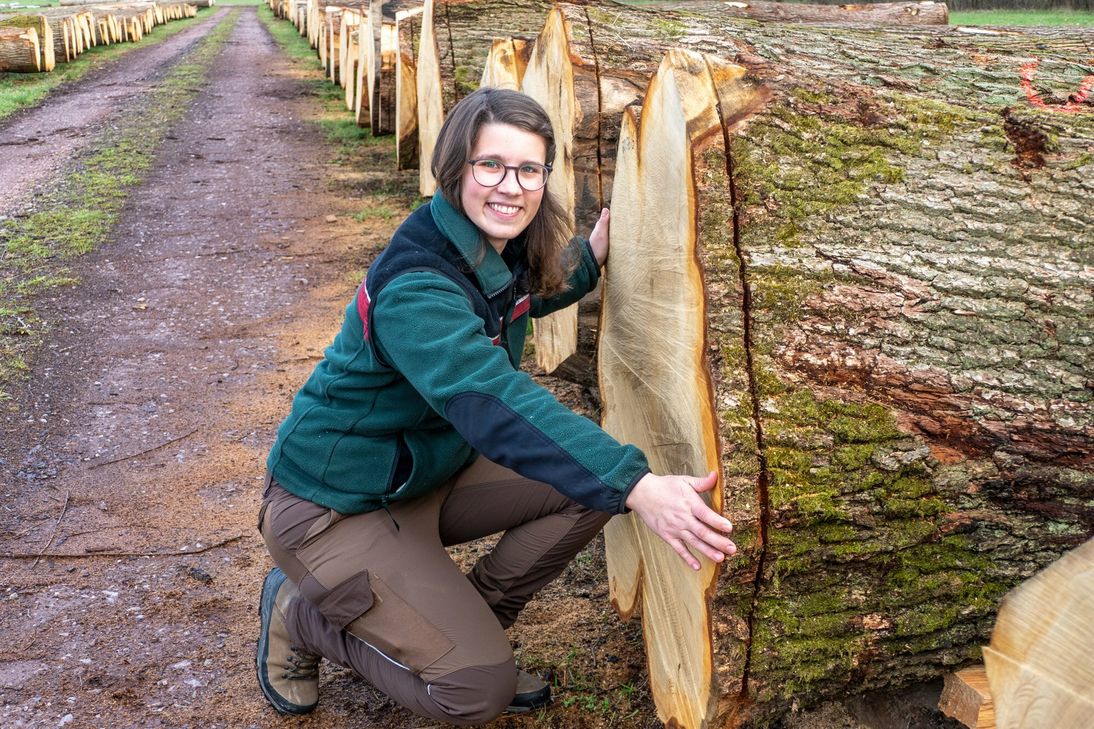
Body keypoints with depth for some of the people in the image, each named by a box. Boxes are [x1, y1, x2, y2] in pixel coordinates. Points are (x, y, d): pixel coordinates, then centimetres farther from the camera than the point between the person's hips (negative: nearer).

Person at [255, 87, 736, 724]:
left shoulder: (499, 253, -4)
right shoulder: (414, 288, -31)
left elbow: (523, 296, 22)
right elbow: (497, 404, -46)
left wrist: (590, 257, 3)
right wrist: (638, 488, -54)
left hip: (430, 474, 8)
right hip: (336, 507, -8)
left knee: (591, 480, -7)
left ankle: (467, 625, 9)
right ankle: (299, 616, 7)